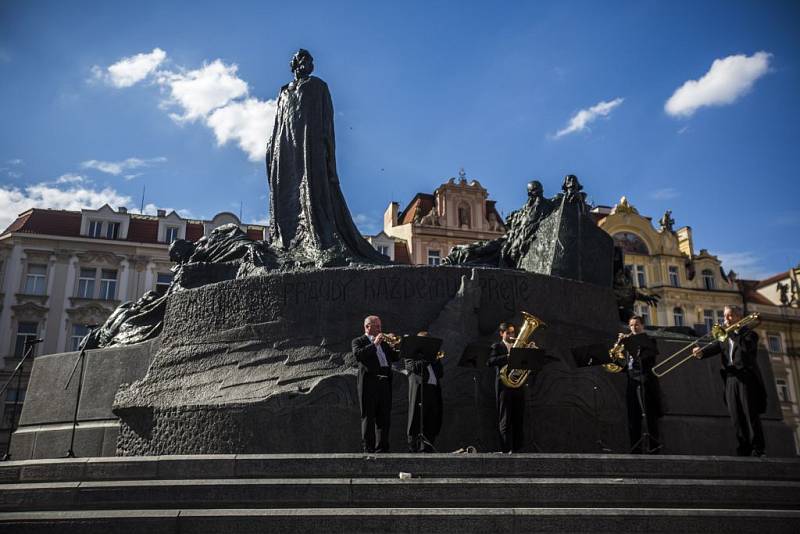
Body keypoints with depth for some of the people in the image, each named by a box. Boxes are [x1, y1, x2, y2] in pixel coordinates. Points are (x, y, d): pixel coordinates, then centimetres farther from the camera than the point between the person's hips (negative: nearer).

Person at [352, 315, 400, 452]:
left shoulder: (383, 342, 23)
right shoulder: (359, 341, 4)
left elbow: (395, 357, 18)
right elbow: (358, 355, -16)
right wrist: (374, 344, -15)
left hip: (385, 384, 6)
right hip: (369, 383, -6)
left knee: (384, 418, 7)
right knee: (368, 417, -2)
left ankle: (382, 448, 12)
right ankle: (368, 449, 1)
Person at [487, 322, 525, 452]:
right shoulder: (497, 347, 3)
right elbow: (490, 362, -15)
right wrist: (507, 357, -26)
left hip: (518, 386, 5)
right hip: (504, 386, -5)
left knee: (518, 420, 7)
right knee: (505, 420, -5)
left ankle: (517, 449, 14)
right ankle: (507, 450, -5)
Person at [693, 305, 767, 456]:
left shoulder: (748, 333, 5)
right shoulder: (724, 336, 20)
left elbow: (746, 347, -16)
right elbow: (716, 346, 2)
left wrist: (731, 332, -10)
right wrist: (702, 352, -17)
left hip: (746, 378, -5)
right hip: (730, 380, 5)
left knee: (751, 415, -7)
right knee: (736, 417, 2)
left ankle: (758, 450, -4)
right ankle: (743, 451, 5)